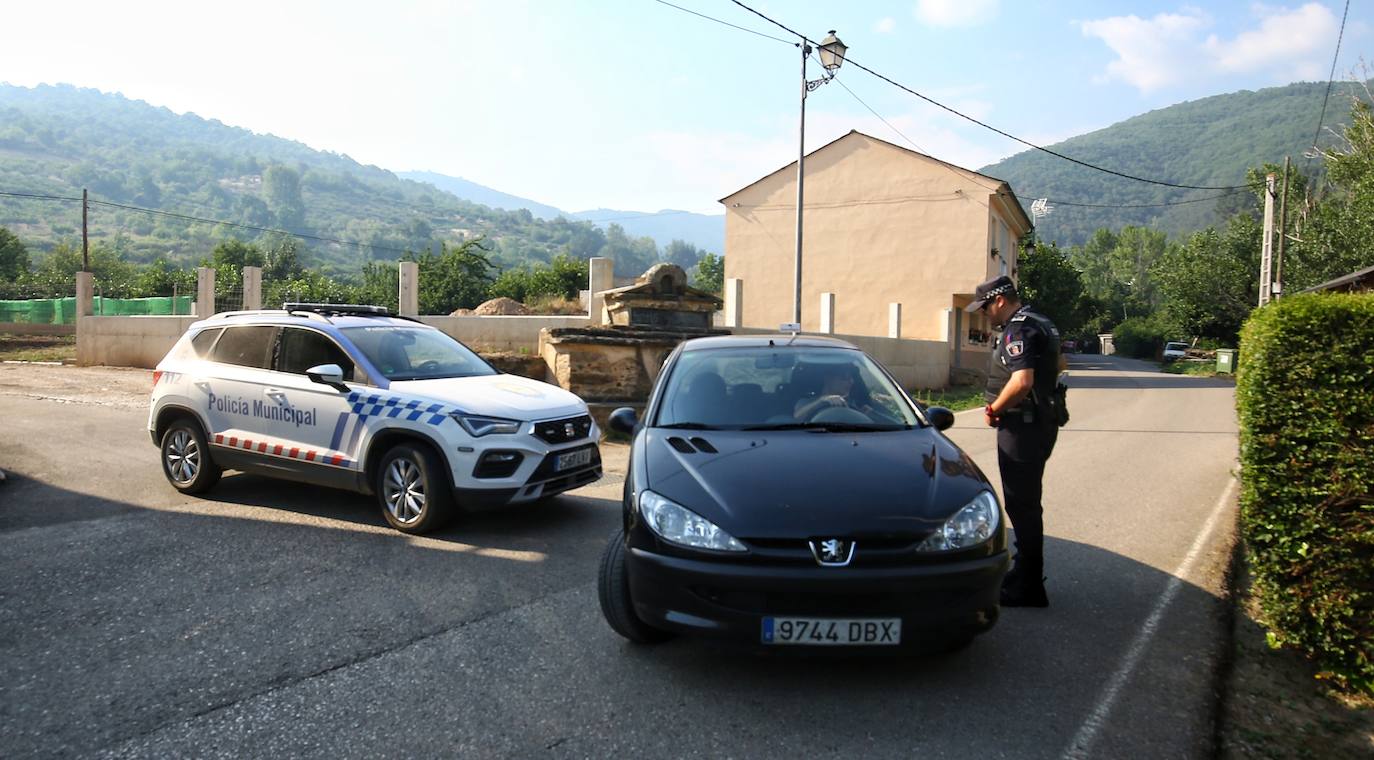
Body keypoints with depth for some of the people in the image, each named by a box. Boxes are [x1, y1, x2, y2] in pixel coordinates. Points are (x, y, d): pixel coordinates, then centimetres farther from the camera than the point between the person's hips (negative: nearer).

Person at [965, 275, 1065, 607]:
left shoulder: (1018, 329, -18)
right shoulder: (1041, 323, 15)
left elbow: (1022, 381, -29)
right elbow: (1059, 363, 31)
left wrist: (993, 410, -16)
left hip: (1023, 427, -11)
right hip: (1041, 421, 11)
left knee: (1022, 505, -4)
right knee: (1026, 502, 19)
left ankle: (1029, 588, 4)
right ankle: (1027, 573, 31)